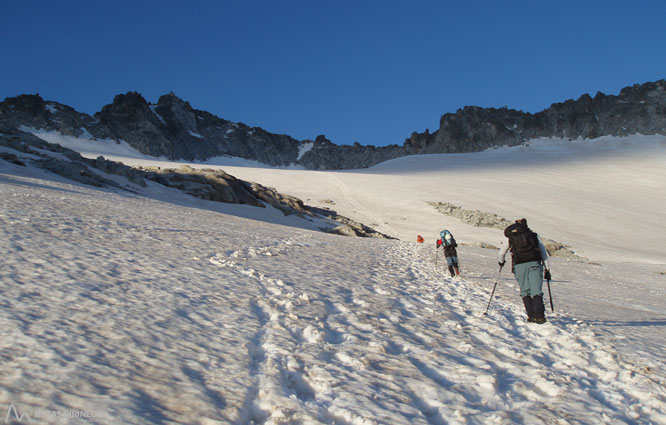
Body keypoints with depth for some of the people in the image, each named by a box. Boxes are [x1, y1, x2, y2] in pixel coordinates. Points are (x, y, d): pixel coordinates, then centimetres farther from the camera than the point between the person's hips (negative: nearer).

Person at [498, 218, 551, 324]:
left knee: (525, 291, 8)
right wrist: (547, 269, 20)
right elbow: (544, 253, 17)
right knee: (536, 290, -3)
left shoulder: (510, 237, 16)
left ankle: (531, 316, -1)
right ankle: (539, 315, -19)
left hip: (519, 266, 0)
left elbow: (502, 252, 24)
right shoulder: (534, 236, 19)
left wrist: (501, 261, 44)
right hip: (534, 264, 0)